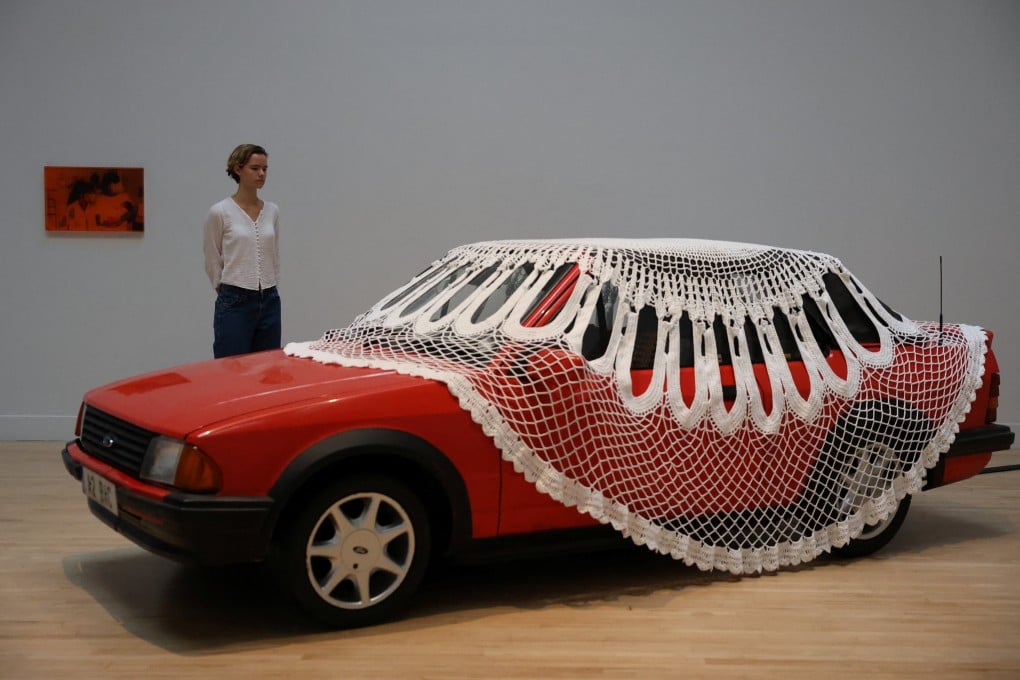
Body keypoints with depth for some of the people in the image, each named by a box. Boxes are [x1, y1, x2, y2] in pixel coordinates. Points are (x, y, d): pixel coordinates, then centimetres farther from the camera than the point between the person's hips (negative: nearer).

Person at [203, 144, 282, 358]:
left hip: (269, 303, 6)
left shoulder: (272, 211, 9)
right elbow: (213, 262, 1)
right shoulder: (219, 212, -7)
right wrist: (229, 294, 7)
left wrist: (266, 290, 15)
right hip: (235, 304, -5)